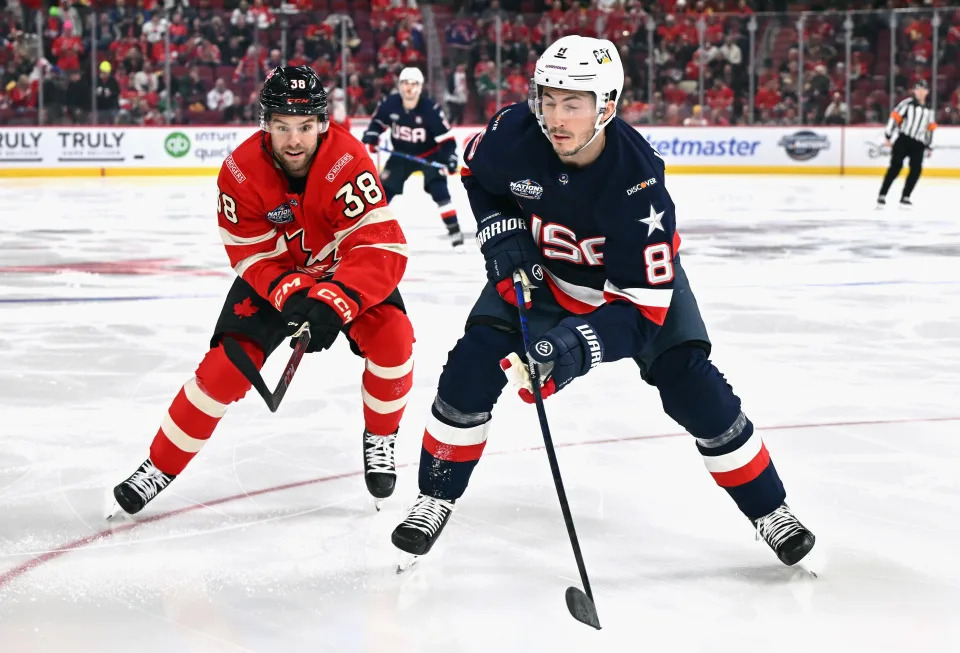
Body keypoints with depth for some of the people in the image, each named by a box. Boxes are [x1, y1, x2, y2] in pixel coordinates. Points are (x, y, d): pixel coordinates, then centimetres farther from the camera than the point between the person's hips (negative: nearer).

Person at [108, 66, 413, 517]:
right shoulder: (241, 172, -25)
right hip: (271, 274, 1)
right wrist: (290, 294, -38)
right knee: (225, 366, -10)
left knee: (391, 336, -25)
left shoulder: (347, 162, -33)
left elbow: (381, 247, -37)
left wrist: (334, 303, -50)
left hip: (346, 267, -1)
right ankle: (159, 467, 6)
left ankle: (380, 440, 2)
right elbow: (253, 256, -19)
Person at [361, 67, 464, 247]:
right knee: (383, 189, 0)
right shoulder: (389, 104, -15)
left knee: (439, 190, -19)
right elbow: (377, 122, 5)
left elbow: (446, 136, -21)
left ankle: (454, 230, -13)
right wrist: (370, 138, -11)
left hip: (429, 154, -3)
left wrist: (450, 156, -33)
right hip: (401, 155, 3)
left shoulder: (430, 109, -25)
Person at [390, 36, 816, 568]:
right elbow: (476, 171, 1)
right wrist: (502, 233, -13)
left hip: (639, 278, -3)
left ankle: (770, 510, 5)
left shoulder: (637, 180, -38)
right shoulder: (514, 133, -28)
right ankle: (435, 499, 7)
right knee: (473, 365, -13)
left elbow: (644, 304, -36)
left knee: (692, 385, -14)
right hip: (540, 270, 3)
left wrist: (579, 345, -50)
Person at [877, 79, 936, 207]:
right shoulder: (907, 103, -1)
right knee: (895, 166, -12)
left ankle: (905, 197, 2)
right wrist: (888, 136, -11)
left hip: (918, 144, 5)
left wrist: (929, 146, 20)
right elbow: (894, 117, -5)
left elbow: (930, 129, 23)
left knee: (916, 169, -7)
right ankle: (882, 196, -10)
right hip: (903, 140, -5)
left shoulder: (929, 110, 17)